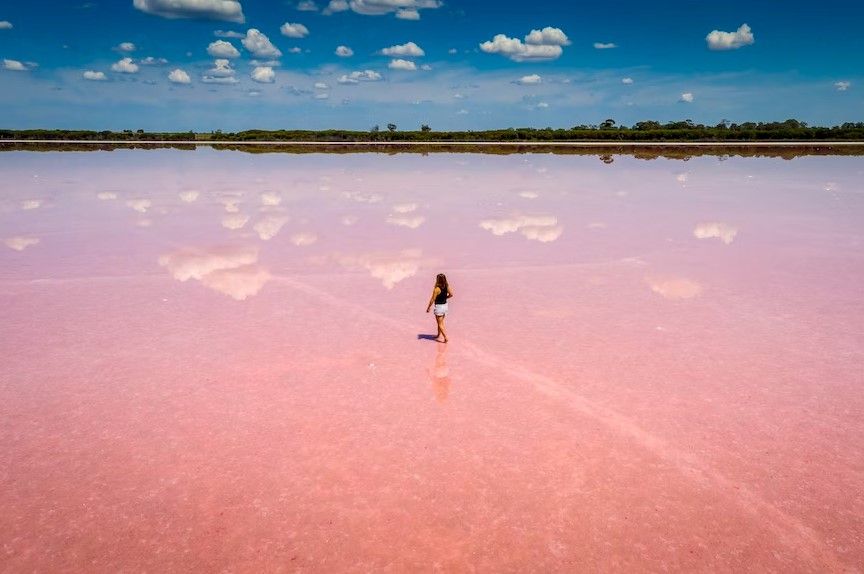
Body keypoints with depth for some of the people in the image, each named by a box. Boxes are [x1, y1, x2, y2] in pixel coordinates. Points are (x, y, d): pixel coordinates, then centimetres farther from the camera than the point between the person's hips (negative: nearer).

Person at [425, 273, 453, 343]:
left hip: (439, 306, -7)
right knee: (441, 322, 23)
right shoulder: (447, 287, -4)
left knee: (440, 324, 4)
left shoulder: (437, 289, -23)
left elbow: (432, 299, -18)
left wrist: (428, 307, -7)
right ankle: (439, 335, 36)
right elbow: (451, 294, 6)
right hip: (445, 305, 7)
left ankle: (445, 338, 2)